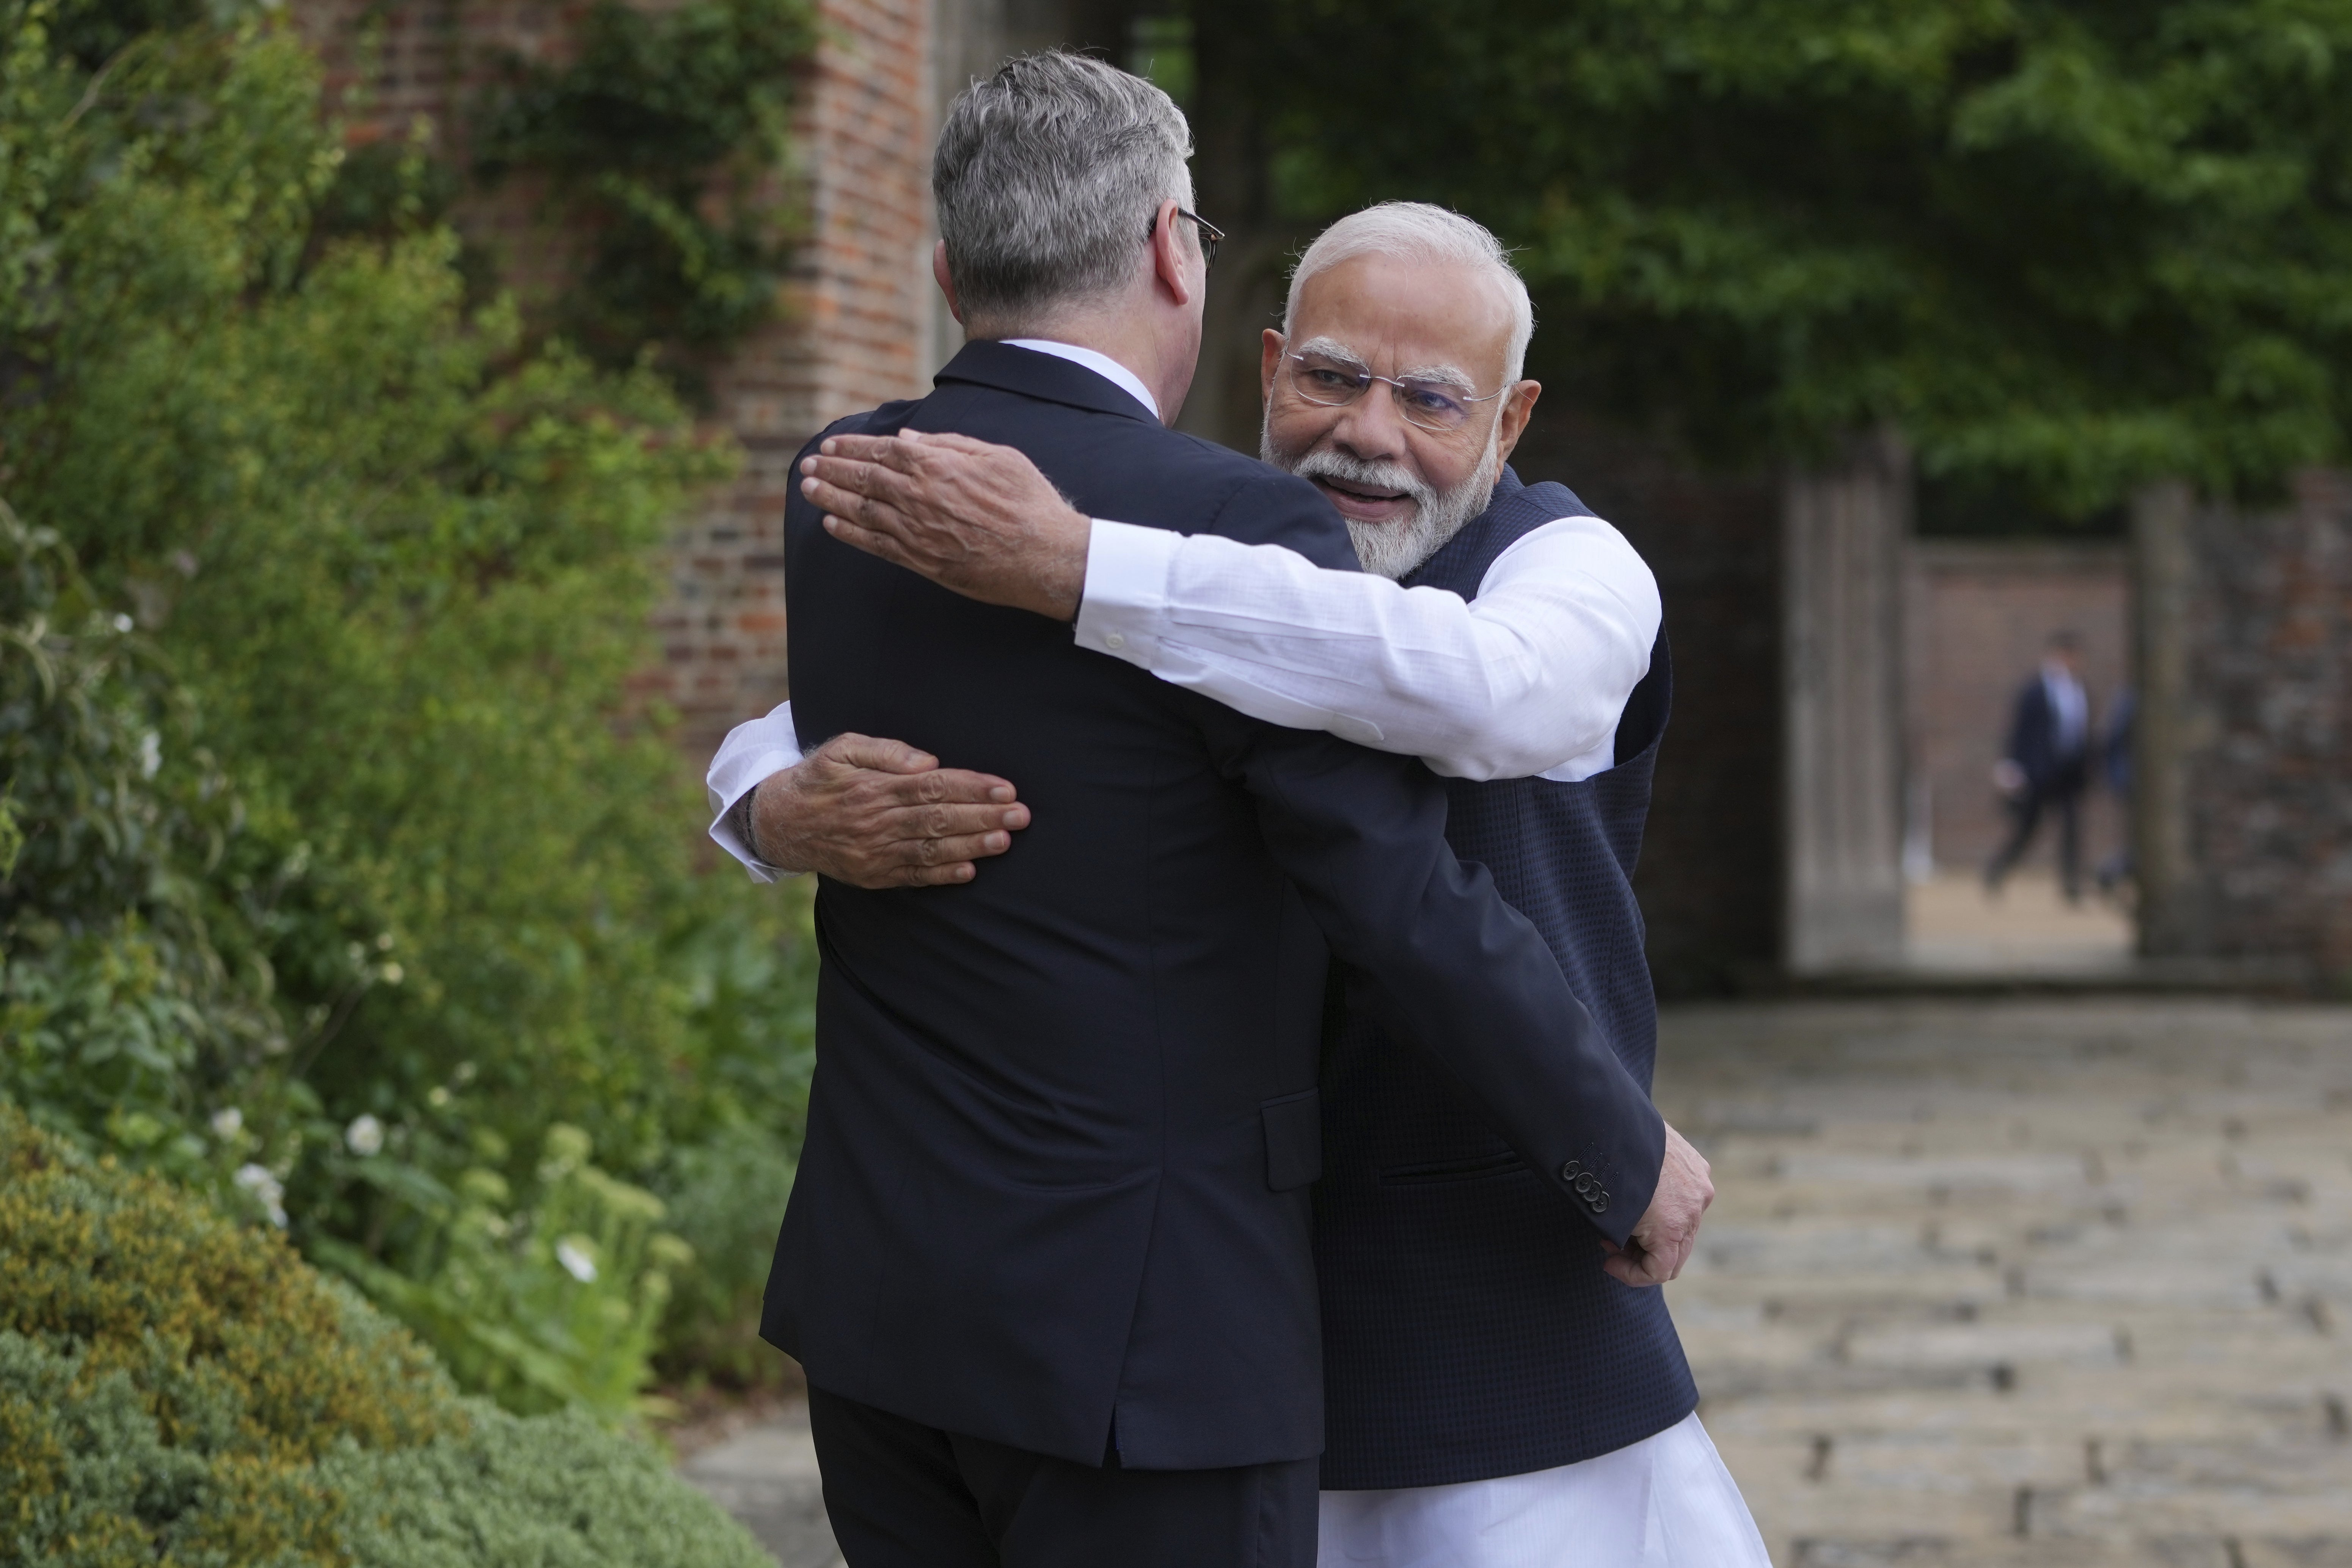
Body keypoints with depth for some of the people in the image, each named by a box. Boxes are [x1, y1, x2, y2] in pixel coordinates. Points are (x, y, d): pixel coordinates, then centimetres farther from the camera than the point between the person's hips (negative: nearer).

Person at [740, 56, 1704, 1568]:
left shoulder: (840, 494, 3)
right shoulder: (1240, 530, -17)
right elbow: (1413, 915, -16)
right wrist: (1628, 1157, -2)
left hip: (878, 1282, 7)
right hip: (1139, 1328, -7)